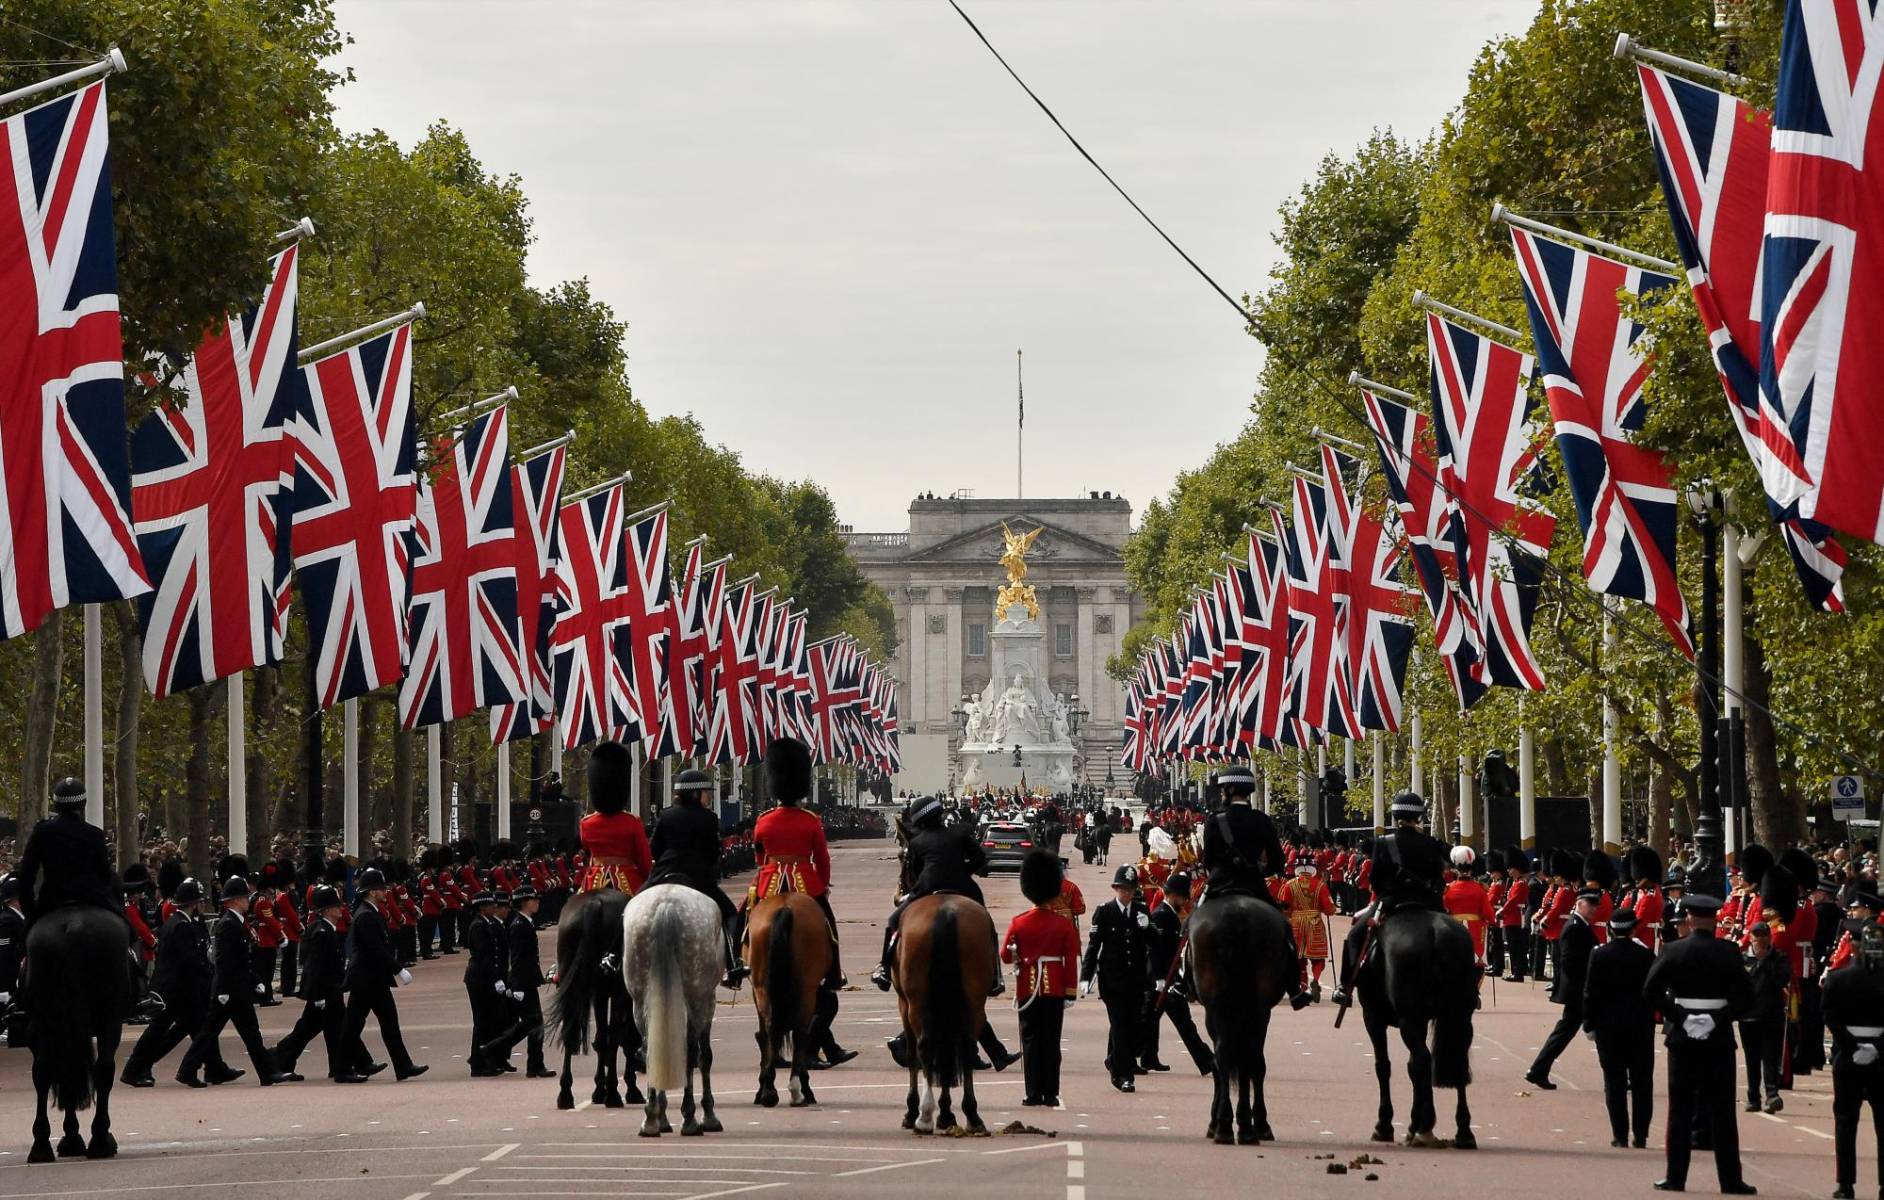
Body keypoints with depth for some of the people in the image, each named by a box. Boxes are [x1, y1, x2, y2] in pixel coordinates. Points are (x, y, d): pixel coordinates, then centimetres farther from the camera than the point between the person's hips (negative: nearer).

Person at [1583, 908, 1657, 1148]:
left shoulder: (1599, 955, -6)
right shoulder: (1646, 955, -6)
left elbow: (1590, 992, -4)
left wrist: (1590, 1024, 4)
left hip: (1608, 1025, 0)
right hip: (1641, 1027, 0)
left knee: (1615, 1082, 4)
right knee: (1641, 1082, 7)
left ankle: (1620, 1134, 1)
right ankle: (1640, 1135, 7)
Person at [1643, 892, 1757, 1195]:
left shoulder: (1673, 951, -4)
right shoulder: (1728, 952, -3)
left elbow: (1650, 991, -10)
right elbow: (1746, 995, -6)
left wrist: (1676, 1015, -4)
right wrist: (1724, 1015, 3)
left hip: (1682, 1037, 0)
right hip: (1719, 1039, 0)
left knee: (1681, 1109, 6)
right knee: (1721, 1110, 4)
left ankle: (1676, 1177, 5)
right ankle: (1731, 1179, 5)